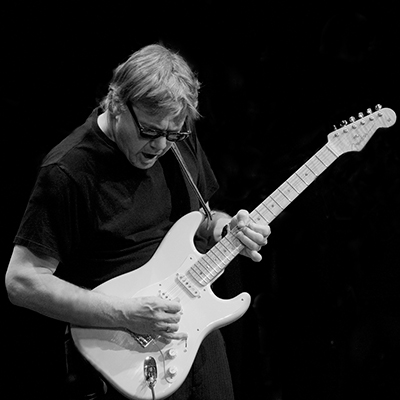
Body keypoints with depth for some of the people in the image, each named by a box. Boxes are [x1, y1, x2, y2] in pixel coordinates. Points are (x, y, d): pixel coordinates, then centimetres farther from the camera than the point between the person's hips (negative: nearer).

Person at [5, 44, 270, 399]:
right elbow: (21, 281, -21)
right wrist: (125, 314, -26)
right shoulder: (69, 172, -21)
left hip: (197, 331, 7)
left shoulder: (179, 140, 1)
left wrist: (225, 229, -6)